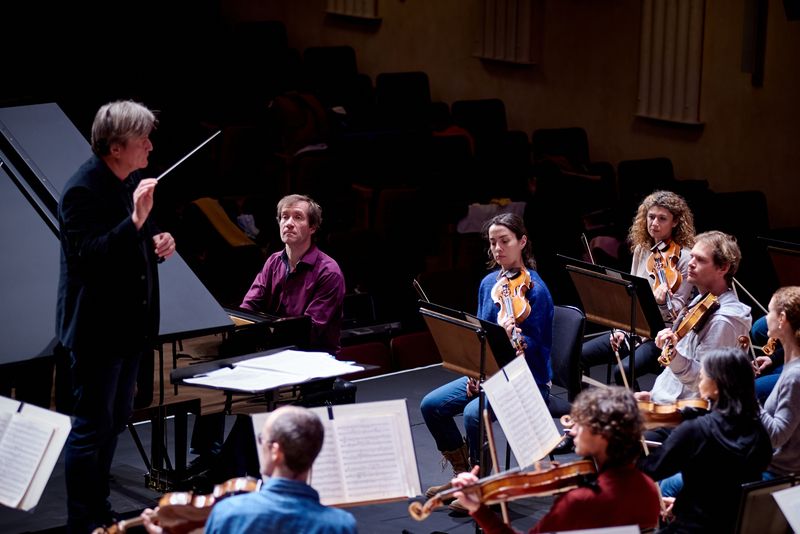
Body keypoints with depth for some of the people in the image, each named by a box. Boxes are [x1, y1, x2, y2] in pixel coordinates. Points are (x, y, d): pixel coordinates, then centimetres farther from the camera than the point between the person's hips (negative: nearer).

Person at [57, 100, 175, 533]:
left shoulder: (133, 181, 7)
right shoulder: (82, 191, -21)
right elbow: (90, 258, -29)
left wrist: (158, 245, -1)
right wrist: (136, 220, -36)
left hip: (130, 324, 9)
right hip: (97, 329, -9)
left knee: (114, 419, 19)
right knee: (91, 426, -1)